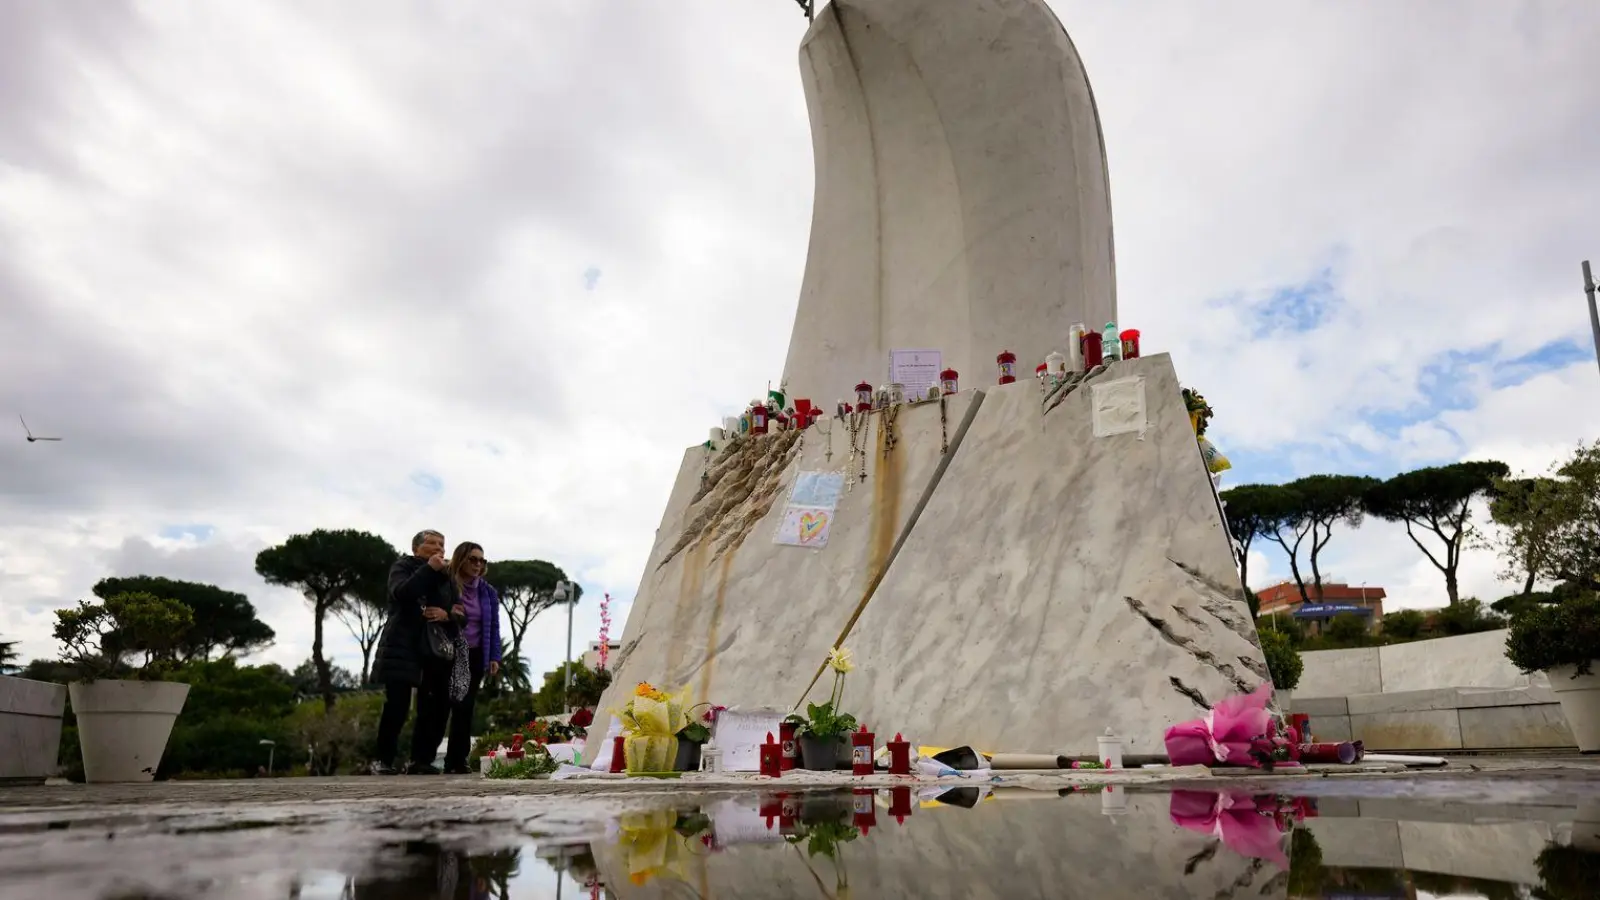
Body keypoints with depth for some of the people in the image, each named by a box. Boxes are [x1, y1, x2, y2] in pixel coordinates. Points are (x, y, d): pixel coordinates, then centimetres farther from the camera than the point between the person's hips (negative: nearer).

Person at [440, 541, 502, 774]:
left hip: (475, 657, 3)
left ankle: (457, 760, 7)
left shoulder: (487, 592, 6)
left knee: (465, 707, 3)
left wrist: (494, 657, 2)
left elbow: (493, 627, 8)